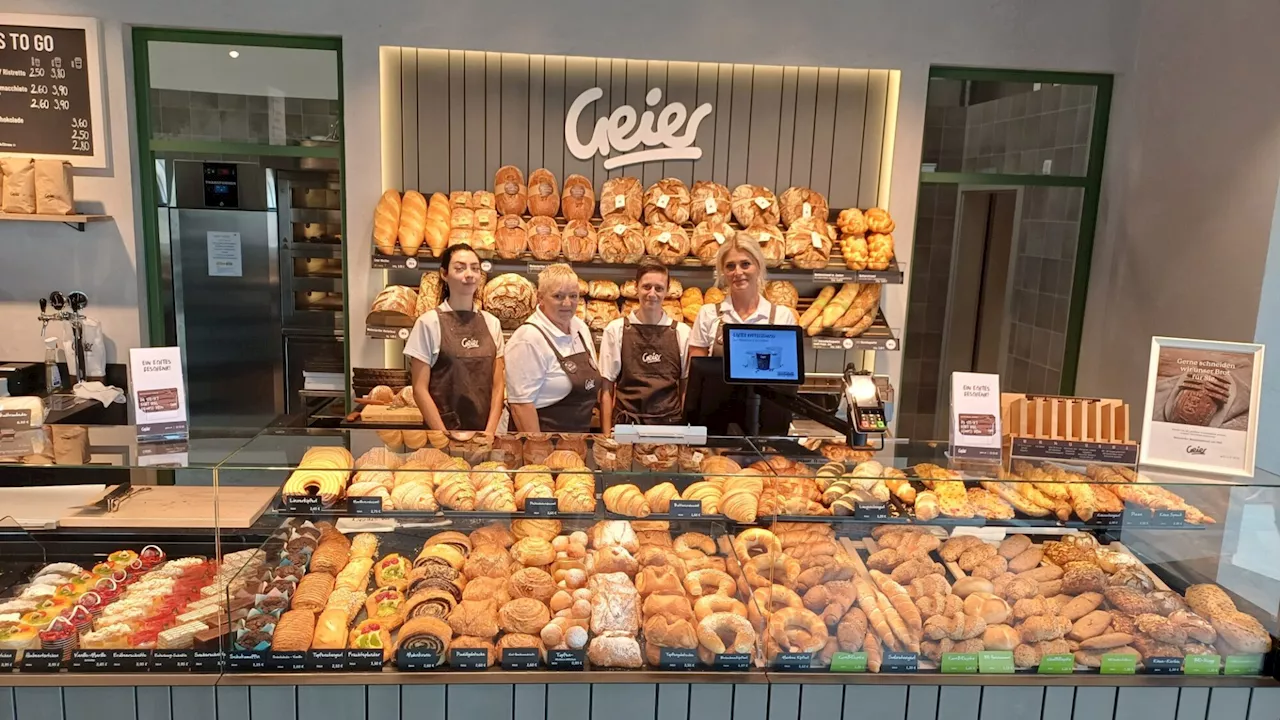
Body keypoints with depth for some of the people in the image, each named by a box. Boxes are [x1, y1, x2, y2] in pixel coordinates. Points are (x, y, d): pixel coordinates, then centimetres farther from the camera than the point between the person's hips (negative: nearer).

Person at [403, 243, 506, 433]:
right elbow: (420, 389, -8)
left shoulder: (492, 323, 3)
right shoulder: (429, 322, -8)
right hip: (444, 429, -3)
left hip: (485, 430, 3)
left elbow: (498, 385, 3)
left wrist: (490, 432, -8)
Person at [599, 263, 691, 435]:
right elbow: (606, 388, 1)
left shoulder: (682, 332, 4)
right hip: (626, 426, -1)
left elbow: (686, 387, 8)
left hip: (670, 424, 1)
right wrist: (607, 434, -3)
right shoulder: (615, 330, 1)